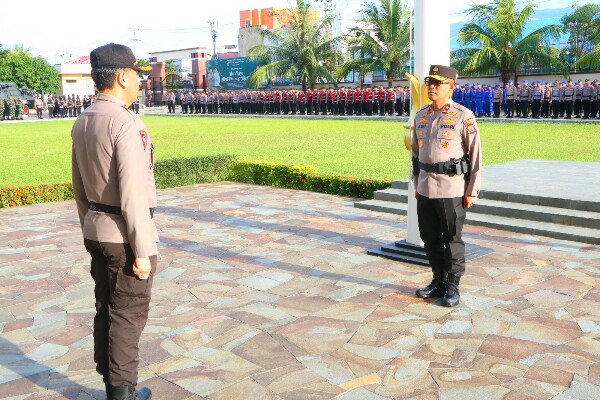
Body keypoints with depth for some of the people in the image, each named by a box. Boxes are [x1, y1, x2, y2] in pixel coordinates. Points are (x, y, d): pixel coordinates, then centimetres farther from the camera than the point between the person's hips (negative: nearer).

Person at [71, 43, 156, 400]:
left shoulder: (82, 122, 8)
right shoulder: (125, 122, -20)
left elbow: (80, 187, 14)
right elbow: (133, 193, -23)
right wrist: (142, 250, -18)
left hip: (96, 230, 9)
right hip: (125, 234, -9)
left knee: (106, 310, 17)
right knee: (128, 315, 3)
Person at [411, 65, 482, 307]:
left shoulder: (463, 116, -7)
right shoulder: (421, 116, 10)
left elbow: (476, 155, -7)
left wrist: (472, 191, -9)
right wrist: (416, 184, 16)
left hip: (452, 189, -6)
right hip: (425, 189, 6)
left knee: (452, 239, 3)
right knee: (430, 238, 13)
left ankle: (452, 287, 16)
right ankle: (438, 281, 28)